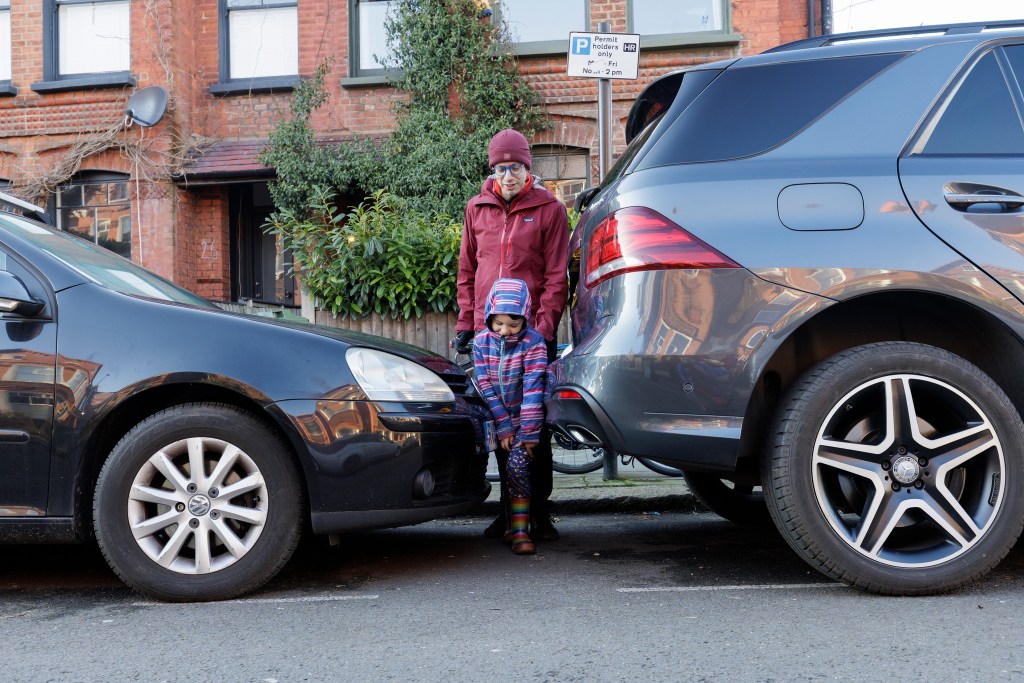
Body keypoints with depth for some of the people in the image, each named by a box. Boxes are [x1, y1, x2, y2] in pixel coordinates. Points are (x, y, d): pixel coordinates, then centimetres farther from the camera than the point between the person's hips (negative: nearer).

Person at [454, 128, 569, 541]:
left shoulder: (548, 209, 1)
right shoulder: (478, 208, 12)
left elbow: (556, 276, -3)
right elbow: (467, 271, 15)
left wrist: (545, 326, -11)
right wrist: (465, 323, 8)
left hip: (530, 333, -4)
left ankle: (539, 512, 7)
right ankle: (509, 509, 17)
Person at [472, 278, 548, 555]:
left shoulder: (532, 341, -14)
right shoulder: (481, 342, -5)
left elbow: (533, 387, -18)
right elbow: (485, 387, -7)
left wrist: (529, 433, -21)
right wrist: (504, 428, -13)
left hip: (525, 416, -3)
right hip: (497, 418, 3)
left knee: (517, 464, -19)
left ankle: (520, 530, -16)